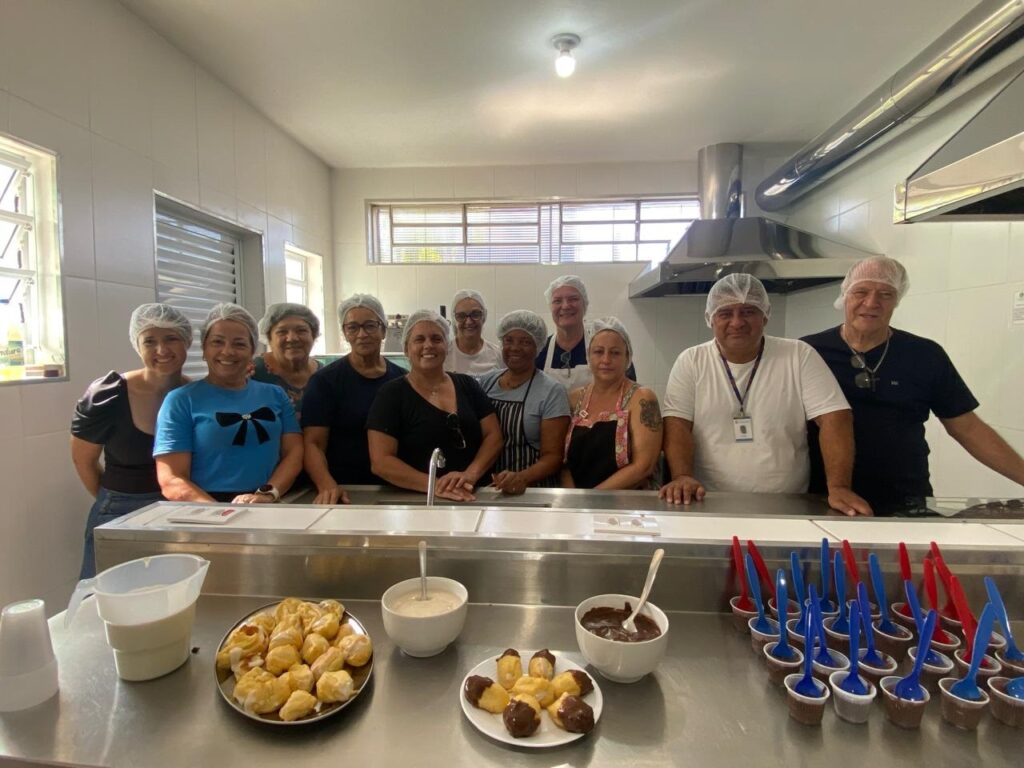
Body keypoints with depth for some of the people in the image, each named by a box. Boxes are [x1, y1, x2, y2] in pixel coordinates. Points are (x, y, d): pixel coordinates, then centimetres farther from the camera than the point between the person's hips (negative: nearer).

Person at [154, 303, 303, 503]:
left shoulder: (275, 395, 12)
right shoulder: (181, 400, 3)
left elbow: (294, 452, 6)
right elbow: (171, 481, -2)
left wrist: (267, 493, -12)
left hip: (272, 508, 2)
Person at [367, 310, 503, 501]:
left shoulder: (467, 385, 10)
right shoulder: (391, 394, 0)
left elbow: (493, 436, 6)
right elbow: (380, 462, -7)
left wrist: (471, 474, -11)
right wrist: (434, 485, -18)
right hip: (416, 501, -2)